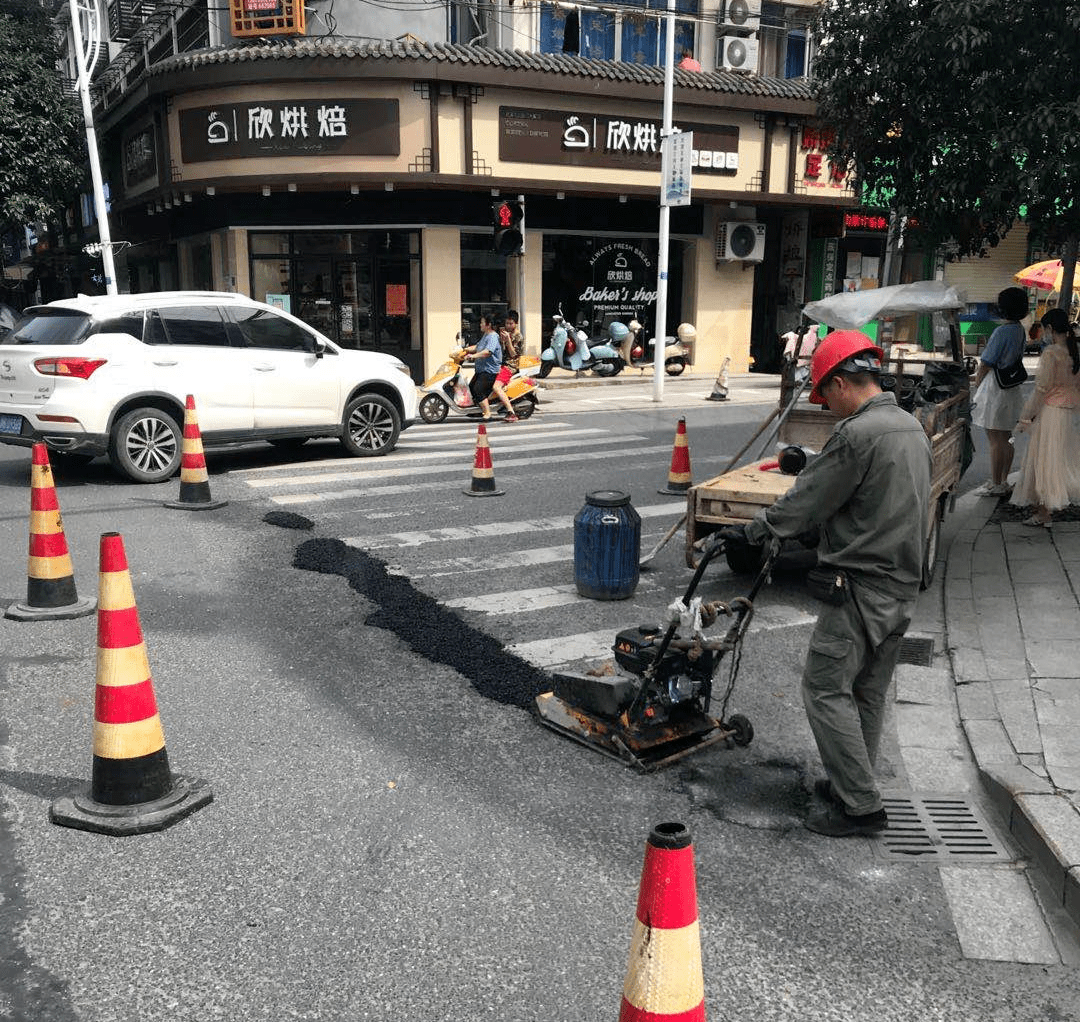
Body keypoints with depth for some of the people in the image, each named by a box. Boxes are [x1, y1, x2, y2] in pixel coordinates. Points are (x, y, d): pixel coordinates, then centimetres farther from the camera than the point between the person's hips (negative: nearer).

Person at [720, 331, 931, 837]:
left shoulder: (857, 434, -19)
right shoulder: (912, 426, 11)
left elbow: (808, 501, -14)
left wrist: (753, 531, -1)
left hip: (861, 585, -9)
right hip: (903, 584, 9)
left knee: (826, 688, -1)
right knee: (868, 692, 17)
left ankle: (860, 804, 4)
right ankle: (853, 785, 30)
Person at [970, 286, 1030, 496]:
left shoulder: (1002, 331, -18)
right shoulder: (1020, 331, 9)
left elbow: (985, 365, -14)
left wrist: (976, 389, 0)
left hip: (995, 390, -9)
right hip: (1013, 390, 9)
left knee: (995, 440, -3)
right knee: (1006, 439, 15)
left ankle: (996, 485, 1)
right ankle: (1003, 482, 24)